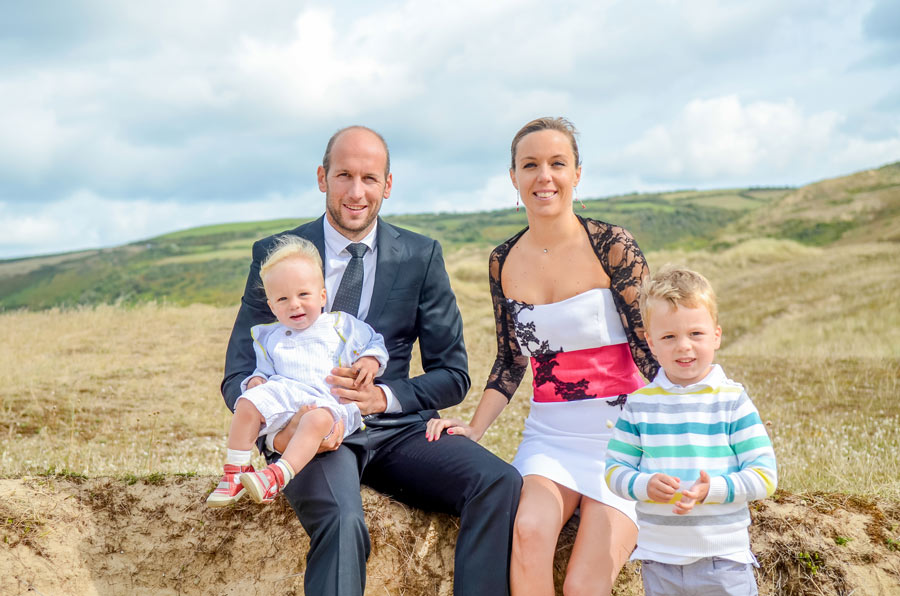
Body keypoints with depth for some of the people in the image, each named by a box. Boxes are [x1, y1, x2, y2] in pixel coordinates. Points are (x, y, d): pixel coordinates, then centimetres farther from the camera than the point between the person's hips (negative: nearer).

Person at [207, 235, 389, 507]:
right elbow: (264, 369, 29)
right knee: (247, 404, -24)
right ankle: (236, 471, -12)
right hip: (282, 392, 4)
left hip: (327, 399, -3)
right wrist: (257, 381, 5)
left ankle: (278, 476, -48)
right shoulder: (269, 337, 24)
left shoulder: (341, 325, 16)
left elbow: (375, 343, 19)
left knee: (317, 419, -38)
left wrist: (370, 362, -3)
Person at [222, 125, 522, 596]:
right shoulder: (275, 255, 4)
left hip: (396, 430, 2)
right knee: (342, 519, -35)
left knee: (501, 484, -24)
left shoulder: (421, 257, 7)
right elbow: (238, 375, 3)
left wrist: (384, 397, -14)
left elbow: (453, 375, 7)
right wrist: (278, 430, -20)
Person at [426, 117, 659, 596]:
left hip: (621, 433, -3)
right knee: (528, 531, -27)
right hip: (549, 434, 3)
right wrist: (473, 429, 2)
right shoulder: (504, 261, 6)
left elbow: (649, 350, -6)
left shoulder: (612, 247, -7)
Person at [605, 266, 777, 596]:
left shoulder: (733, 400, -5)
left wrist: (714, 489, -22)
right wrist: (644, 485, -18)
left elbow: (764, 475, -8)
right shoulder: (639, 404, 0)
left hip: (724, 559, -2)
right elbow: (615, 469, 2)